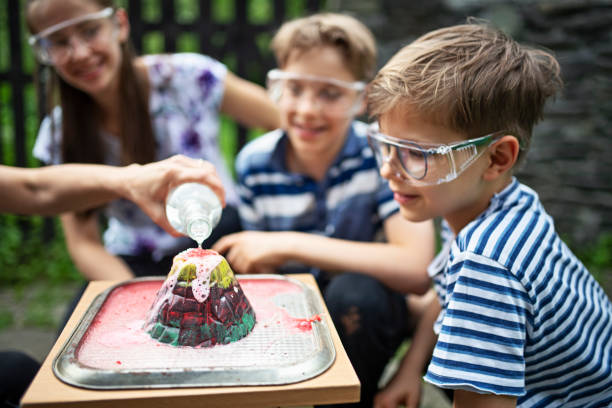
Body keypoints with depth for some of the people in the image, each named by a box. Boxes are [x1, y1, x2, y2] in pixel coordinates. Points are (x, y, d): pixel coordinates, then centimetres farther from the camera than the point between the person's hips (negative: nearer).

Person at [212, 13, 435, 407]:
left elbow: (415, 270, -32)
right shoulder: (254, 163, -7)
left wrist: (290, 245, -31)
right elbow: (263, 270, 4)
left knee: (353, 290, -35)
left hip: (363, 312, -2)